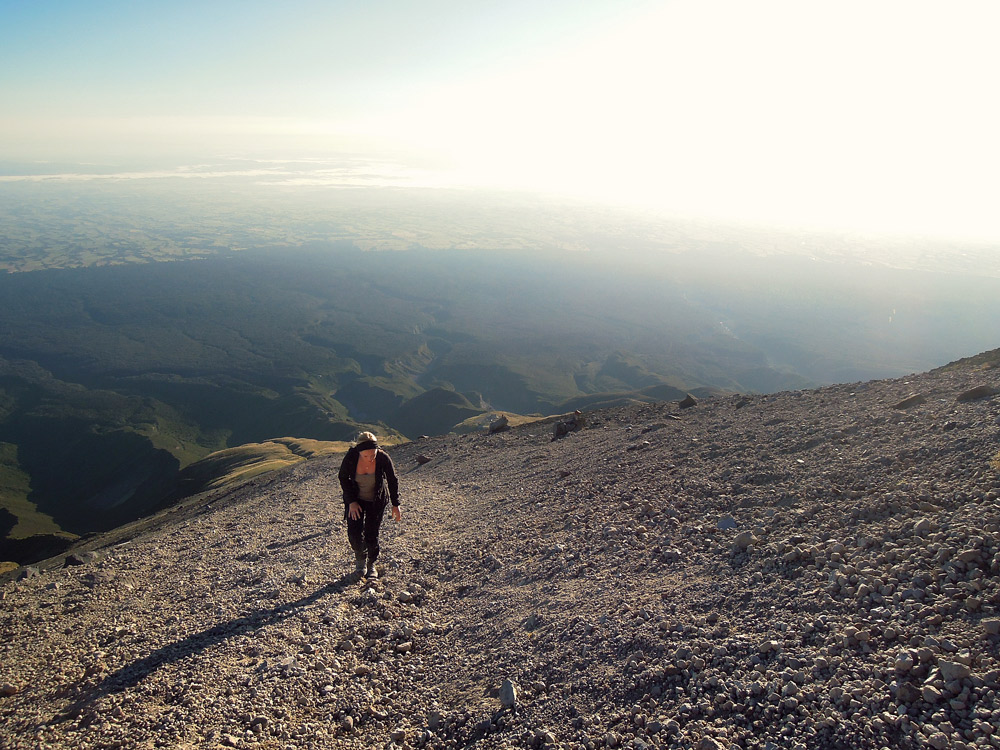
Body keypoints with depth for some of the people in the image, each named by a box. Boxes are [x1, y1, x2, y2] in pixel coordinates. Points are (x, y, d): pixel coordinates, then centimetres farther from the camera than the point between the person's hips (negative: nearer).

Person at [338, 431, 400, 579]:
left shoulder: (383, 458, -26)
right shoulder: (351, 457, -26)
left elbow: (393, 481, -10)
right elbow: (343, 478, -8)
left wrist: (395, 505, -5)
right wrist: (351, 502, -12)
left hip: (377, 500, -1)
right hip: (356, 499, 1)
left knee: (371, 535, -2)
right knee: (354, 533, -7)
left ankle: (371, 565, 23)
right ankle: (360, 561, 22)